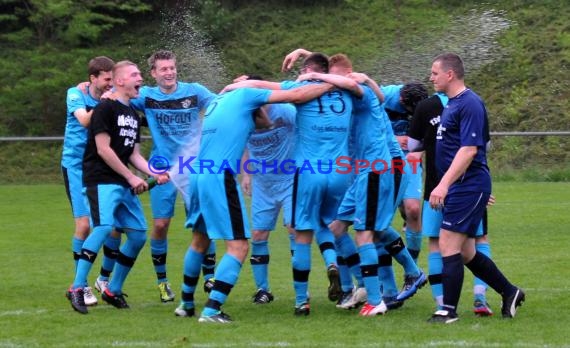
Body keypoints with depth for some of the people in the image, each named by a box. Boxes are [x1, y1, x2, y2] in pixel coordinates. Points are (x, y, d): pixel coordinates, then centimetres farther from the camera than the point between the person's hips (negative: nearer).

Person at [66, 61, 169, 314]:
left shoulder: (133, 114, 19)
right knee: (104, 227, -26)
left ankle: (114, 291, 15)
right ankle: (77, 288, -22)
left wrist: (155, 174, 4)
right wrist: (131, 177, -11)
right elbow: (103, 150, -12)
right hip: (102, 181, -9)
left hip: (124, 184, 9)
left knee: (138, 235, 4)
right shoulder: (105, 109, -7)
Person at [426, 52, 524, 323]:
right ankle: (510, 292, 24)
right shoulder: (452, 104, 16)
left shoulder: (470, 104, -15)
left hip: (468, 186, -10)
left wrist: (444, 184, -27)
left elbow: (469, 150, -22)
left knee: (448, 246, -9)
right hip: (460, 188, 10)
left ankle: (449, 310, -4)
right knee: (465, 252, 12)